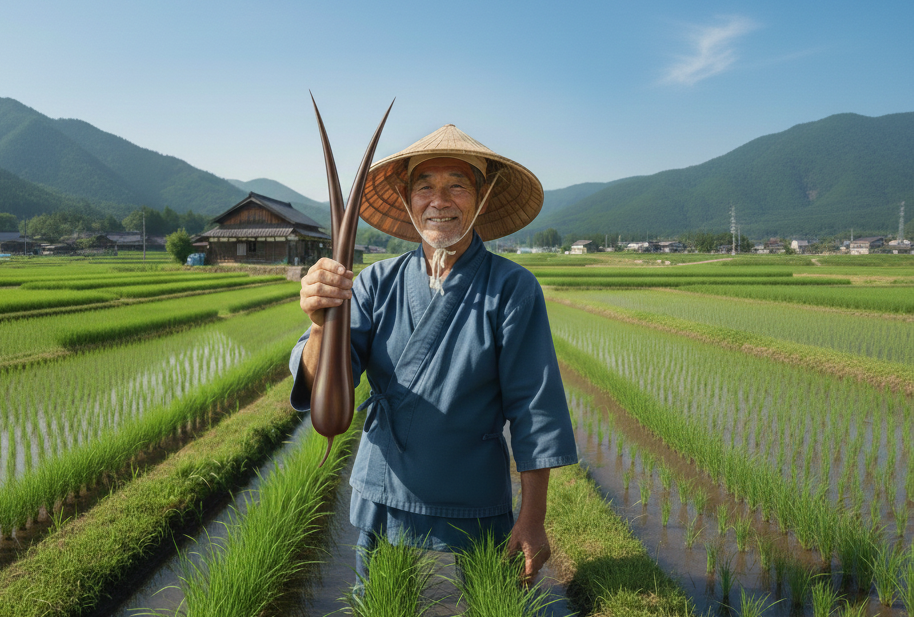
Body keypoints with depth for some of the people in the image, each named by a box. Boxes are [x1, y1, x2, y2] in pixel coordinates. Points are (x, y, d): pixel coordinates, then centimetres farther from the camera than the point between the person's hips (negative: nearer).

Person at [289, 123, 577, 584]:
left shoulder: (512, 289, -10)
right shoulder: (377, 283, -3)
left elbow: (534, 409, -9)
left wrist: (533, 518, -10)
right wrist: (321, 324, -32)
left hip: (471, 516, -2)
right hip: (380, 507, 3)